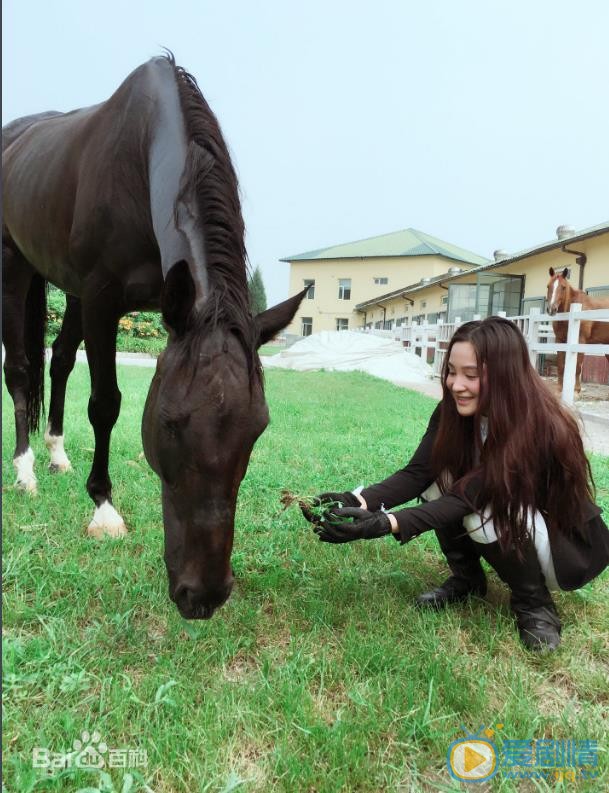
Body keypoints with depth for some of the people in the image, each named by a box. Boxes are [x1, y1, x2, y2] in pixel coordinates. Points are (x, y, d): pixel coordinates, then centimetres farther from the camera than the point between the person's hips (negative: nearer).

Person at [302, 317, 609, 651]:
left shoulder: (539, 426, -33)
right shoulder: (453, 411, -14)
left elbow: (471, 496, -36)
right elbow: (417, 473, -20)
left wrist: (385, 523, -46)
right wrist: (358, 501, -37)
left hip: (571, 546, -5)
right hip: (506, 533, 5)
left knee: (484, 510, -33)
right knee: (441, 481, -20)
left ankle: (535, 604, -6)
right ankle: (467, 578, 3)